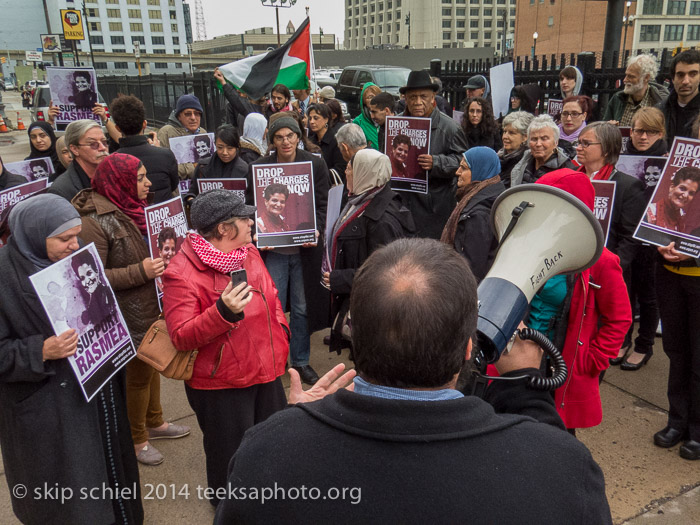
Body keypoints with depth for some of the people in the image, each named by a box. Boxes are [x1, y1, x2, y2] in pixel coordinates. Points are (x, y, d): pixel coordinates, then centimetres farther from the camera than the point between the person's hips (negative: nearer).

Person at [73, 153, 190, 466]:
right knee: (138, 373, 9)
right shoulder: (95, 220, -22)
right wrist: (140, 272, -29)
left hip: (153, 305, 8)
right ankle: (136, 439, 32)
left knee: (152, 364, 22)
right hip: (128, 314, -8)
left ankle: (154, 423, 44)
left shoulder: (133, 207, 6)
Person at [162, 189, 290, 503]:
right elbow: (181, 337, -25)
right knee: (231, 458, 14)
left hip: (266, 371, 8)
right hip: (221, 385, -7)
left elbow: (270, 295, 17)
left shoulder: (248, 252, 2)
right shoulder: (182, 273, -21)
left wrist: (281, 329, 9)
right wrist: (223, 312, -38)